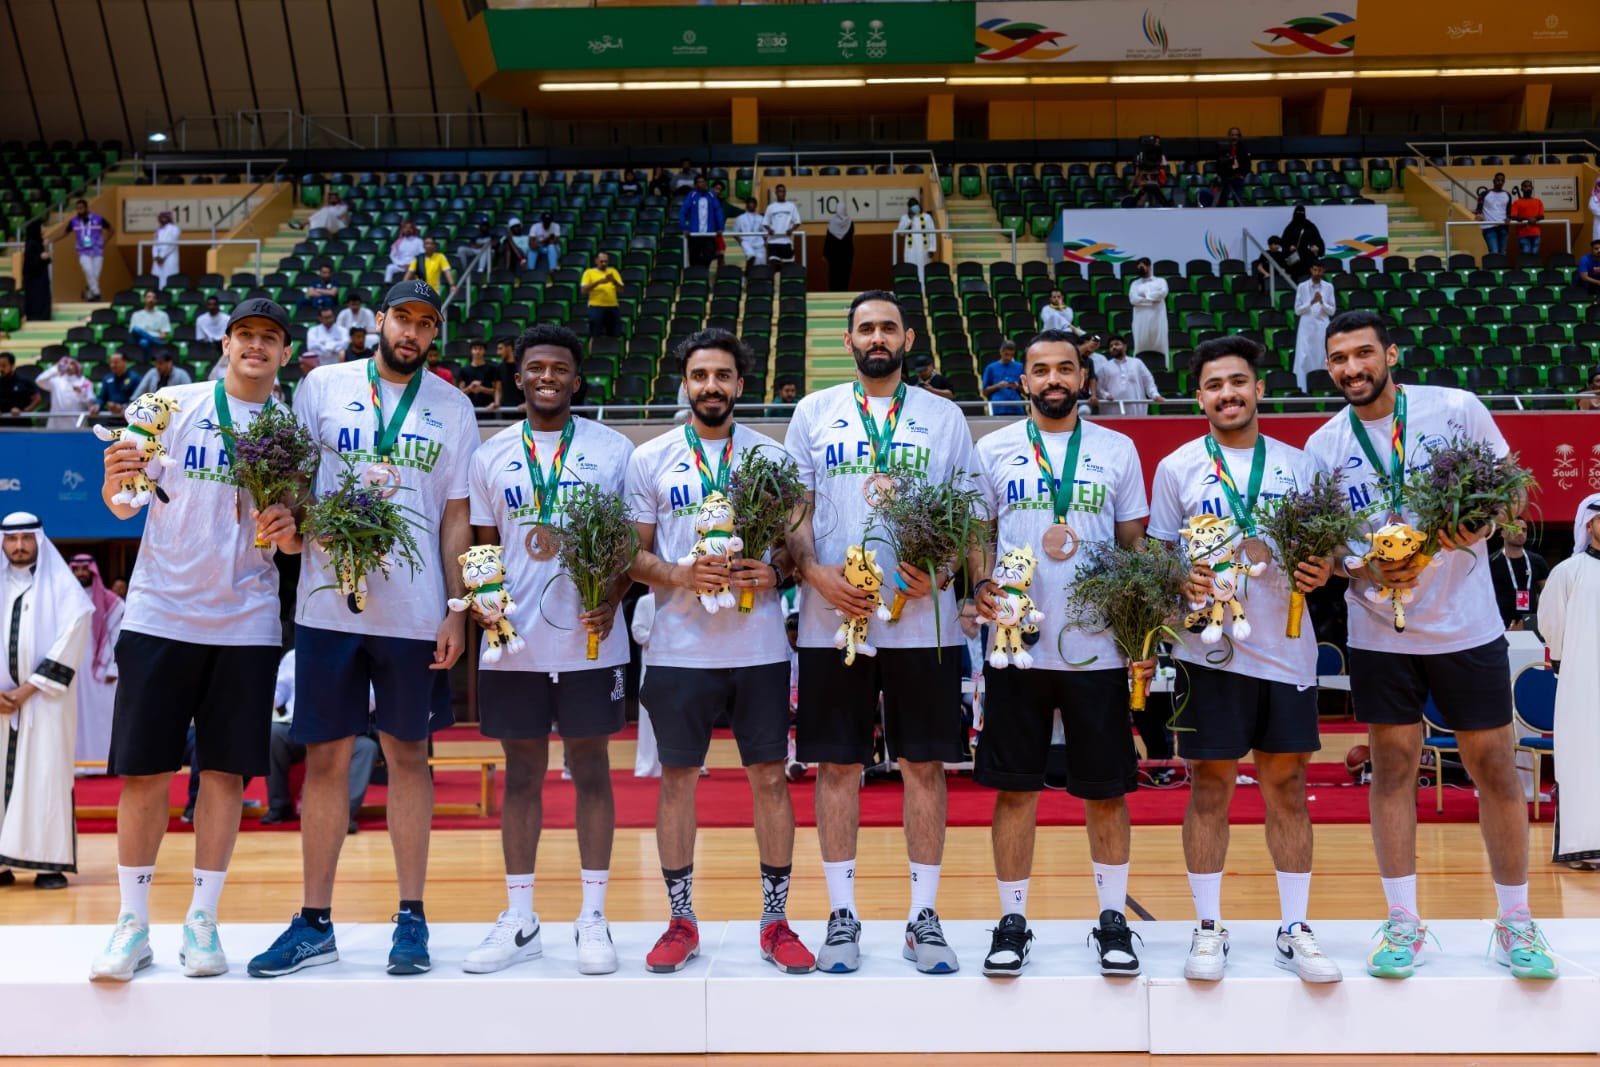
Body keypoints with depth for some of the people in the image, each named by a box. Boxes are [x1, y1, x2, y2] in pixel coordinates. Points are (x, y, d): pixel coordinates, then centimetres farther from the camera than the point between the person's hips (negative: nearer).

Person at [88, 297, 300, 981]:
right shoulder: (173, 405, 2)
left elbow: (300, 535, 10)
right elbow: (126, 505, 2)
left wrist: (289, 534, -13)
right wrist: (116, 484, -20)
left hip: (245, 623, 1)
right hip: (160, 612, -1)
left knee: (225, 771, 4)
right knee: (143, 770, 1)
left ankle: (202, 921, 15)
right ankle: (132, 925, 14)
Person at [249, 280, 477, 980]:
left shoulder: (452, 409, 8)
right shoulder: (323, 387, 7)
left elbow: (456, 518, 6)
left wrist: (457, 609, 0)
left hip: (415, 610, 0)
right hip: (327, 601, 0)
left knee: (408, 755, 6)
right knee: (325, 758, 5)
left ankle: (412, 918, 16)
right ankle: (315, 923, 17)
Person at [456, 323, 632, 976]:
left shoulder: (613, 450, 3)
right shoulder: (492, 456, 9)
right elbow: (483, 547, 11)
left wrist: (612, 598, -13)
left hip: (589, 639, -2)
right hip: (513, 643, 2)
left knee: (590, 769, 5)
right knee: (522, 774, 9)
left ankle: (593, 920, 14)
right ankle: (518, 921, 19)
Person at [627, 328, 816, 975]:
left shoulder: (770, 455, 8)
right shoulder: (650, 459, 6)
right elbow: (633, 555, 4)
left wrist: (775, 571, -12)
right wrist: (680, 575, -14)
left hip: (760, 649, 1)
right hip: (679, 649, 0)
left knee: (771, 777, 4)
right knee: (678, 778, 7)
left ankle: (776, 921, 17)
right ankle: (681, 922, 21)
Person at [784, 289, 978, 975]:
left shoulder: (944, 417, 10)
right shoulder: (814, 413, 10)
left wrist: (941, 572, -10)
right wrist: (814, 571, -11)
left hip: (924, 622, 0)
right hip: (832, 621, 0)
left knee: (925, 764, 4)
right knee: (837, 765, 4)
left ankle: (924, 917, 16)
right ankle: (842, 915, 16)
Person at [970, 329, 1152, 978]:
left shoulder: (1118, 451, 8)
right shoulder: (994, 450, 7)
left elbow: (1136, 546, 9)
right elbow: (978, 533, 10)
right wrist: (981, 585, -11)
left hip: (1098, 649, 0)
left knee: (1106, 789, 6)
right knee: (1014, 787, 4)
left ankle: (1113, 920, 20)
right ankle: (1012, 921, 17)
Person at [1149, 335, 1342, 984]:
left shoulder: (1297, 464, 10)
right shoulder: (1176, 469, 4)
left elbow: (1322, 548, 13)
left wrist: (1322, 571, -8)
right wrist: (1181, 582, -16)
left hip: (1286, 647, 2)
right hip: (1210, 651, -2)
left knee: (1287, 785, 7)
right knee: (1210, 785, 3)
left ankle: (1294, 930, 18)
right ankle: (1208, 929, 14)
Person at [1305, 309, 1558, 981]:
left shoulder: (1457, 409, -4)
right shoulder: (1323, 446, 0)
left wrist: (1479, 524, -18)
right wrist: (1365, 572, -16)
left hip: (1467, 624, -1)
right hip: (1378, 631, 1)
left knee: (1494, 767, 5)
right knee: (1393, 768, 6)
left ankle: (1515, 923, 20)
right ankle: (1402, 924, 17)